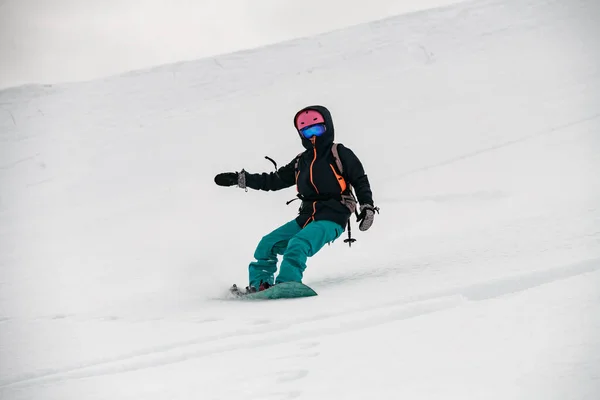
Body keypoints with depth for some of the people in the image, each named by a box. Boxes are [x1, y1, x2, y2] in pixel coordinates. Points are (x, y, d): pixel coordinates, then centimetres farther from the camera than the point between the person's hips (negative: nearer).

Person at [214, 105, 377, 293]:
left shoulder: (340, 154, 1)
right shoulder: (301, 161, 18)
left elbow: (360, 181, -1)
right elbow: (274, 180, 23)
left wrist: (367, 207, -15)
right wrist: (239, 179, 18)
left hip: (331, 219, -7)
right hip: (306, 218, 7)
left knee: (297, 245, -30)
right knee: (268, 243, -2)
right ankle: (259, 284, 2)